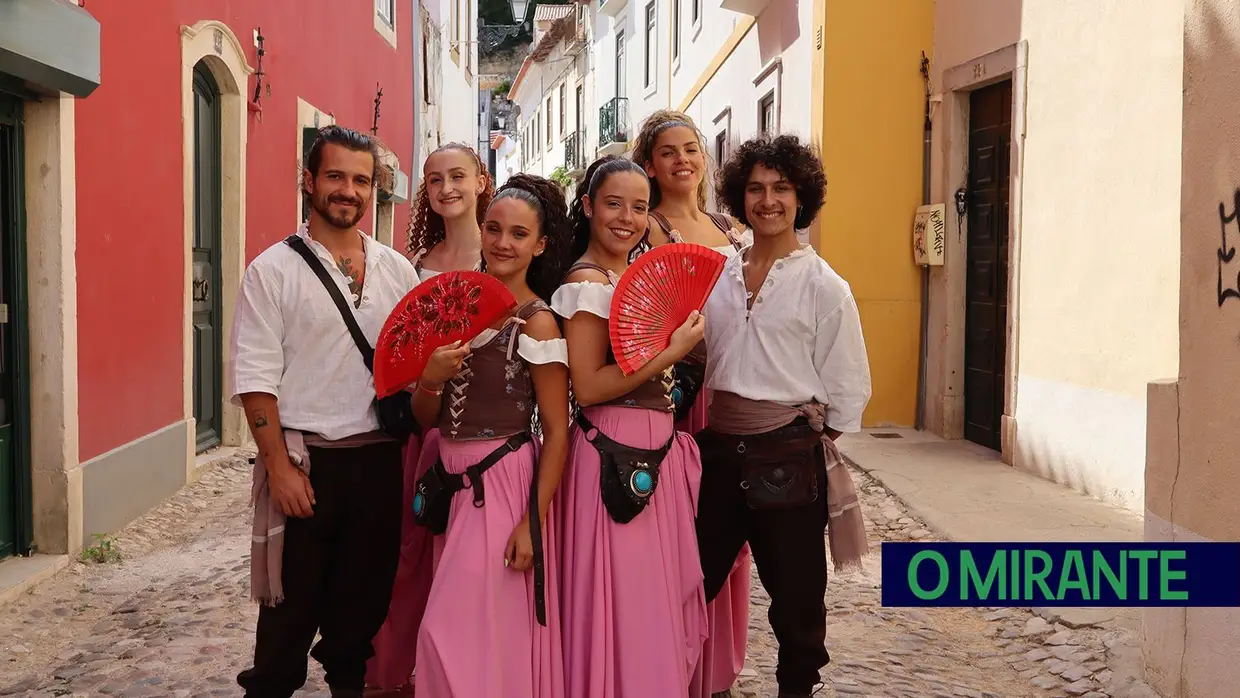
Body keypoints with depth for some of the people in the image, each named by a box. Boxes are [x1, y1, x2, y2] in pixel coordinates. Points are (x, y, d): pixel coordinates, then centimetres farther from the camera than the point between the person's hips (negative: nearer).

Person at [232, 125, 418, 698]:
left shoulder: (398, 271, 8)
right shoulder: (273, 270, -3)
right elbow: (256, 380, -8)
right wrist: (280, 467, -12)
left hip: (378, 459, 4)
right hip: (304, 460, -3)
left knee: (366, 594, 12)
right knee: (294, 598, 5)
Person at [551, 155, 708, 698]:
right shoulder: (588, 280, -13)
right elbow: (587, 386, -19)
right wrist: (672, 352, -18)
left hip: (657, 448, 9)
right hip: (616, 454, -9)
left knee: (656, 599, 16)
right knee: (623, 601, -1)